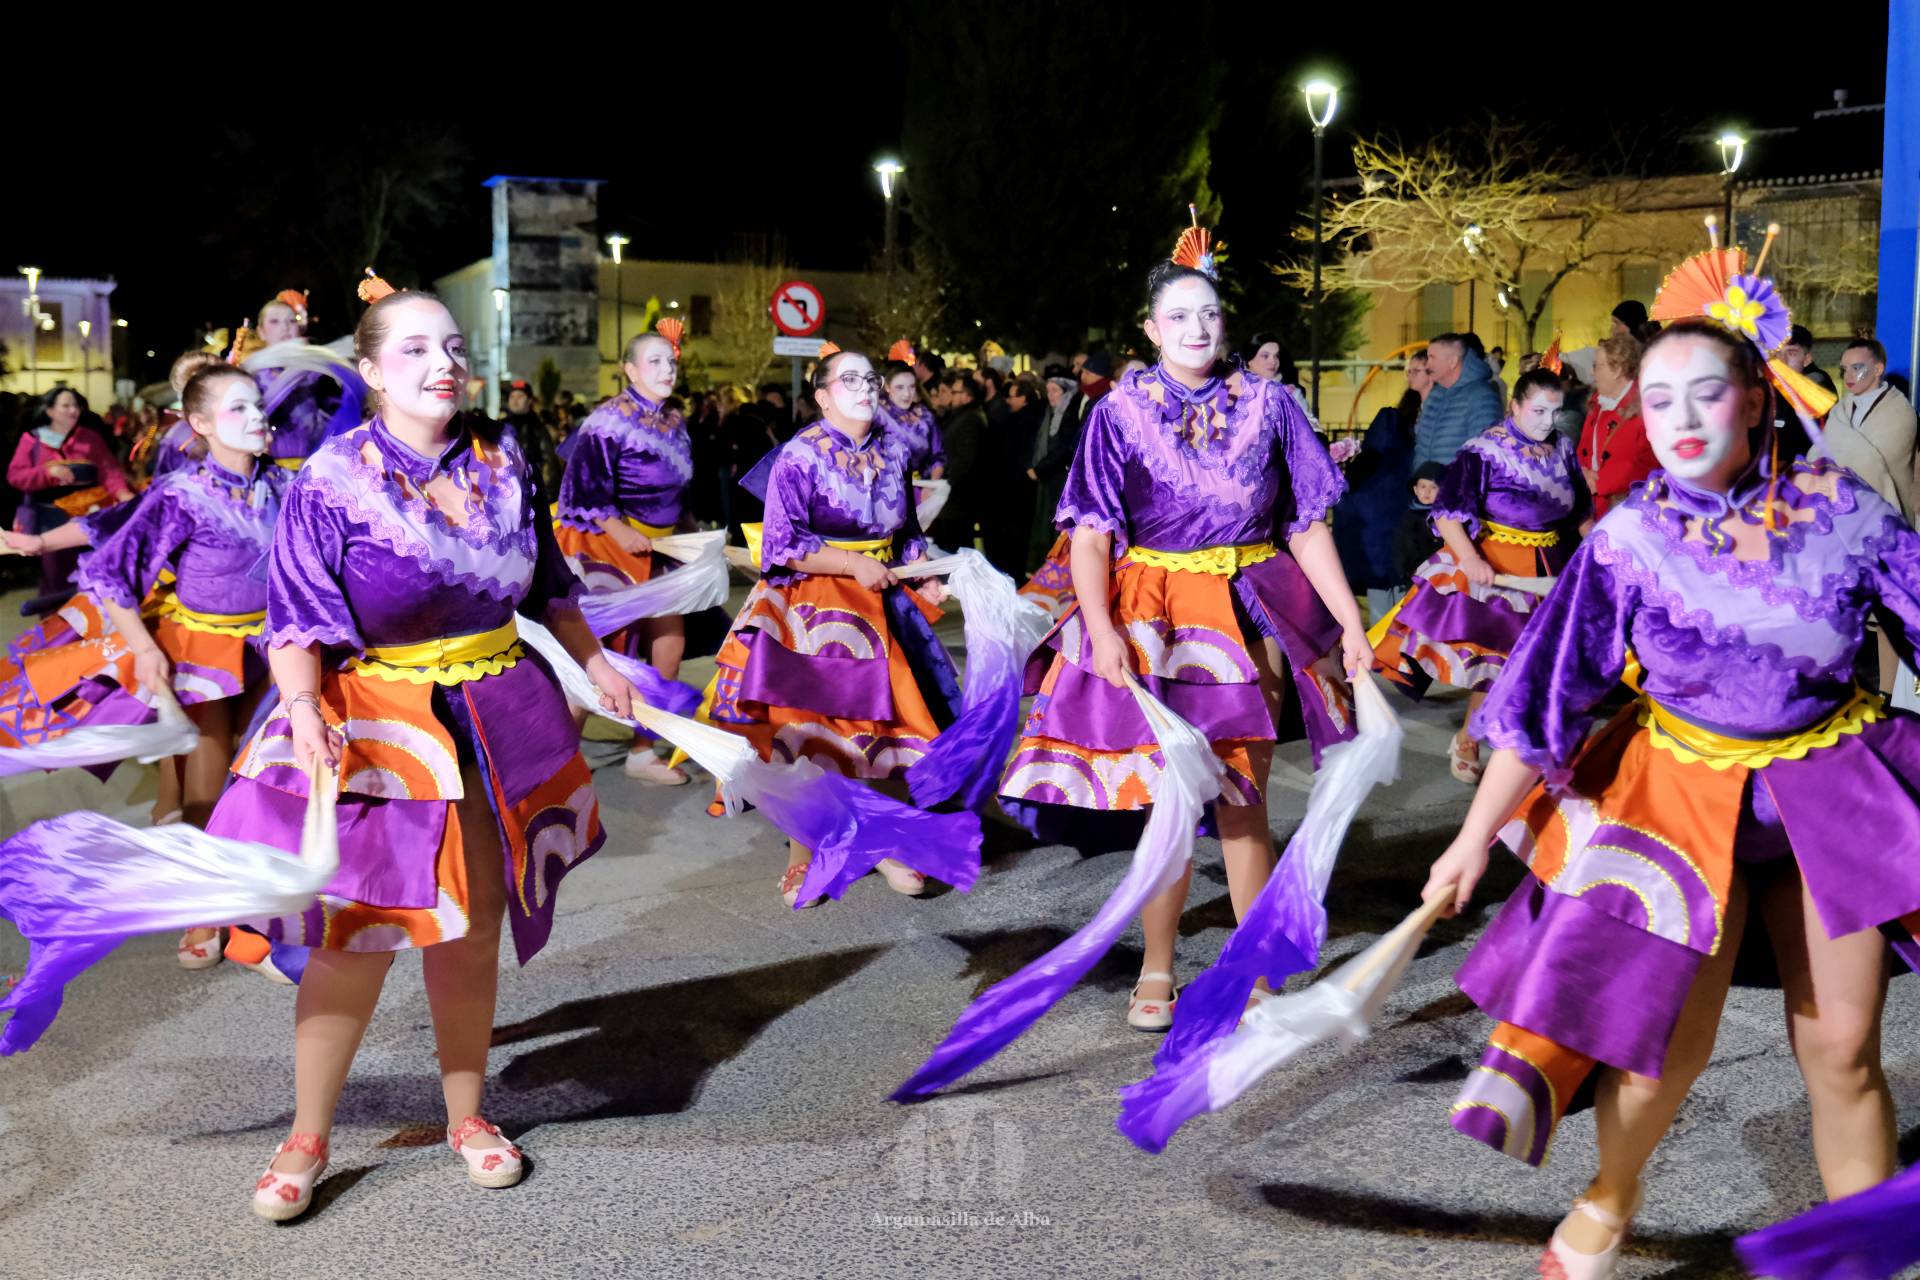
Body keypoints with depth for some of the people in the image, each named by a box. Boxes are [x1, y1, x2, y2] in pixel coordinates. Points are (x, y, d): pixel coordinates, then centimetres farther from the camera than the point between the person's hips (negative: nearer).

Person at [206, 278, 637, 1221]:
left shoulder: (502, 462, 3)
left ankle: (467, 1115, 29)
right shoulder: (331, 482, -11)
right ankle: (307, 1137, 17)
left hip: (496, 722, 4)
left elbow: (547, 584, 15)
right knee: (359, 935, -2)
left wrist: (595, 662, 17)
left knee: (473, 929, 12)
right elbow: (296, 621, -15)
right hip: (375, 723, -4)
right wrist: (303, 708, -30)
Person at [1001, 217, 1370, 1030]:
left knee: (1243, 805, 6)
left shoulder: (1268, 405, 3)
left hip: (1251, 614, 1)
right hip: (1153, 614, -1)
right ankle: (1156, 972, 22)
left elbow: (1306, 527, 5)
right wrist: (1100, 627, -22)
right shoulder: (1121, 412, -1)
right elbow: (1092, 533, -8)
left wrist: (1351, 622, -1)